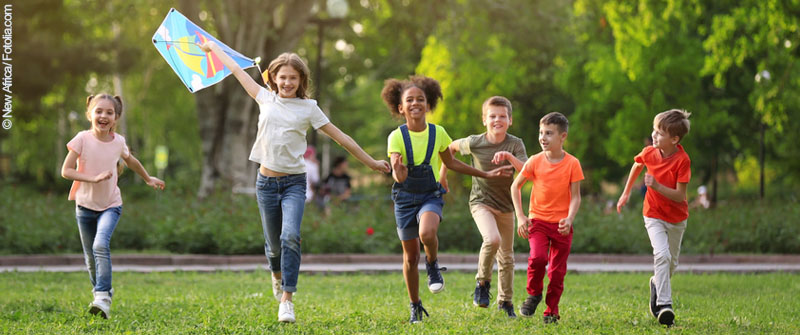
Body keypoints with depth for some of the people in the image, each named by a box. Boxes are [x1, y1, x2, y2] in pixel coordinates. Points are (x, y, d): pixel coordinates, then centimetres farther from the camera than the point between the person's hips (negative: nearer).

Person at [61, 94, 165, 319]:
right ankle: (100, 290, 33)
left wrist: (148, 179, 30)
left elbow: (131, 161, 18)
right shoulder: (83, 139, -11)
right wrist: (94, 178, -24)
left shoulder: (118, 142, -4)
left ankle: (103, 299, -28)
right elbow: (66, 171, -13)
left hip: (110, 205, -1)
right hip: (85, 205, 1)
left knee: (101, 245, -25)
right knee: (90, 256, 8)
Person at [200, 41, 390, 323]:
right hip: (266, 181, 2)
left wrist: (371, 162, 5)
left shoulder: (308, 108, 1)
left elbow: (340, 137, 4)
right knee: (273, 244, 8)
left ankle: (287, 299, -21)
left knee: (290, 236, -22)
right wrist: (213, 47, 28)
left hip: (294, 182, -2)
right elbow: (237, 70, 17)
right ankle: (278, 276, 42)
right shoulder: (266, 98, 6)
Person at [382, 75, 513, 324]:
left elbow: (451, 163, 13)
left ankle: (433, 265, 0)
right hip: (405, 197, 0)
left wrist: (486, 174, 17)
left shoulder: (438, 133, -4)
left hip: (431, 196, 0)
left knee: (427, 233, -33)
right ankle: (415, 307, 25)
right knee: (410, 256, 6)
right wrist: (398, 173, -43)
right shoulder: (397, 137, -11)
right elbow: (398, 175, -17)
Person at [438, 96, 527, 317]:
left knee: (506, 256, 10)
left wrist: (510, 157, -36)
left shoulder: (515, 144, -9)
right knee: (492, 239, -30)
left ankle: (505, 301, 28)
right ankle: (483, 282, -6)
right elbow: (452, 146, 9)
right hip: (481, 202, -3)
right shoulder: (474, 143, -10)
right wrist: (442, 174, 13)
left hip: (506, 206, 3)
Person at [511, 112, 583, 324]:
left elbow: (575, 196, -2)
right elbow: (516, 186, 8)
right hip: (538, 220, 0)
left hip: (561, 224, 0)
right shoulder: (535, 161, -2)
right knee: (537, 257, -23)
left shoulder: (572, 163, -4)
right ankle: (534, 294, 3)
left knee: (557, 271, 3)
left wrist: (569, 219, -19)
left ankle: (551, 311, 18)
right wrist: (520, 216, 0)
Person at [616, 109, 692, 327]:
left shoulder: (682, 160, -22)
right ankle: (664, 304, -22)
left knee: (671, 261, 14)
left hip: (677, 218, 0)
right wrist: (626, 193, 20)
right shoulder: (649, 153, -12)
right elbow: (637, 165, 14)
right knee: (662, 254, -21)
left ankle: (656, 284, 46)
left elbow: (680, 196, -22)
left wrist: (657, 186, -34)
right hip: (654, 215, 0)